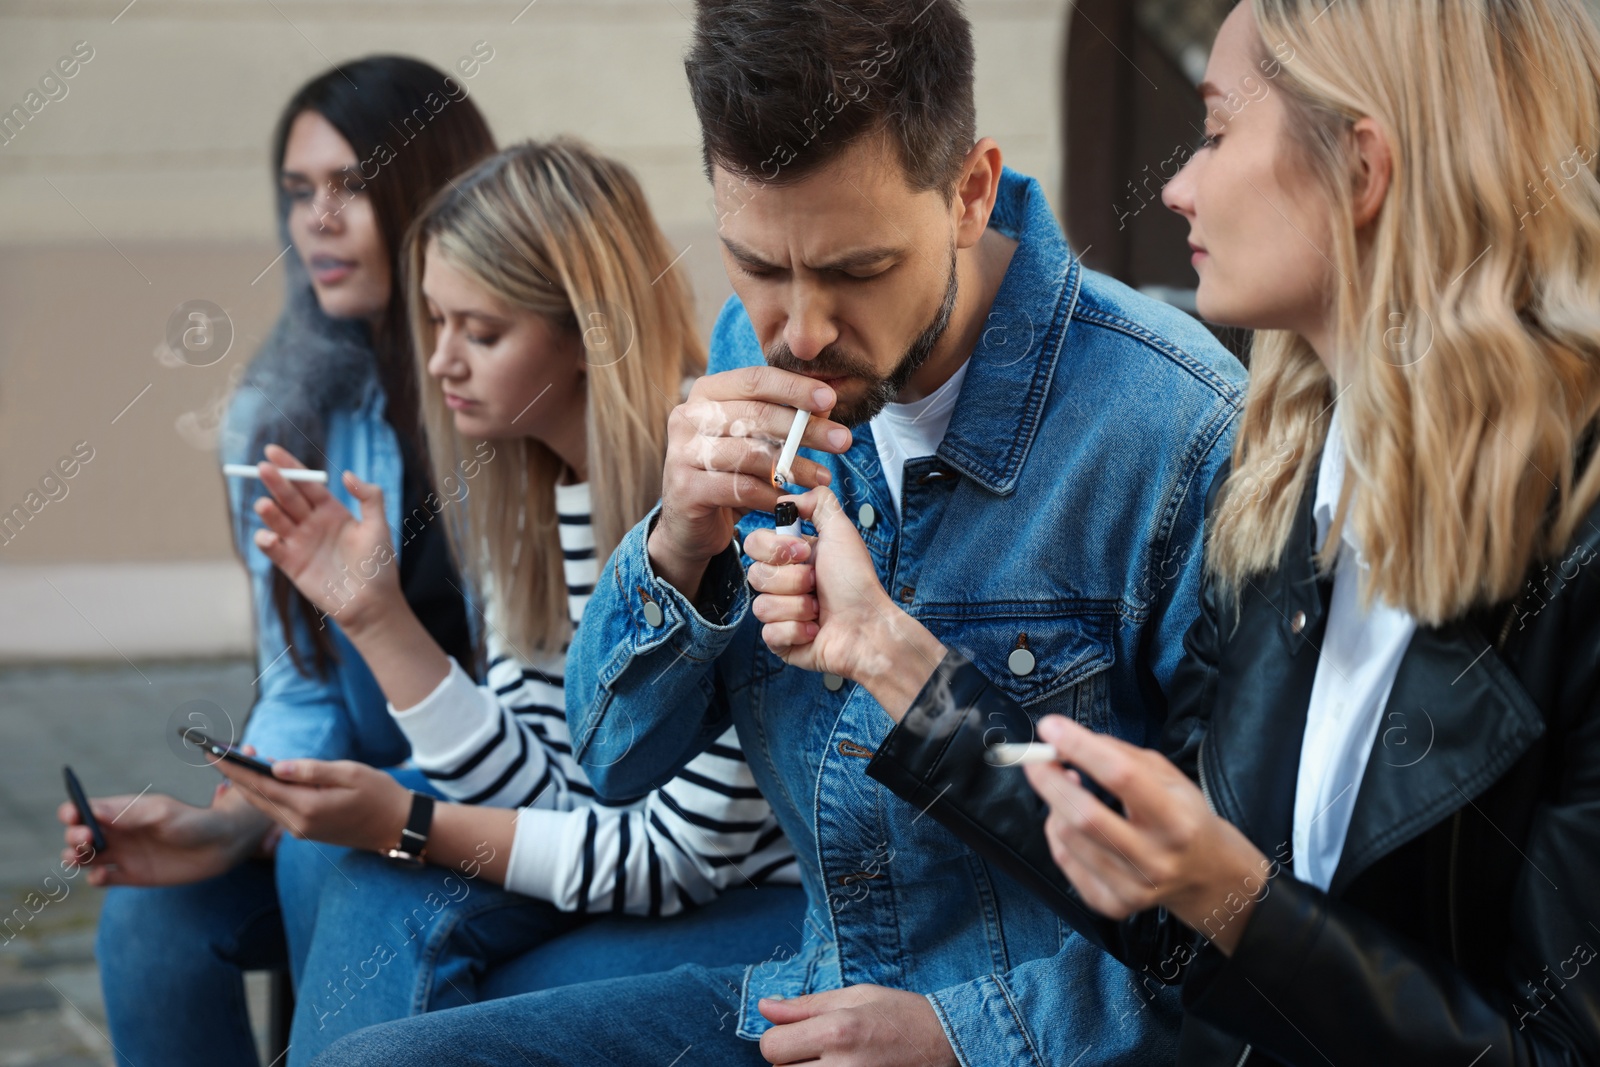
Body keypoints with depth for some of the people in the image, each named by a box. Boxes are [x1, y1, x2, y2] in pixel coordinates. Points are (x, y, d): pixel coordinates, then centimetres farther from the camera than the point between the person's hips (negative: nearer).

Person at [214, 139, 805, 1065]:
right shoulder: (520, 495, 3)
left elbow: (684, 857, -19)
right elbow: (545, 794, 0)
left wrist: (409, 827, -19)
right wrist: (376, 616, -8)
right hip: (622, 859, 7)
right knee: (352, 872, -12)